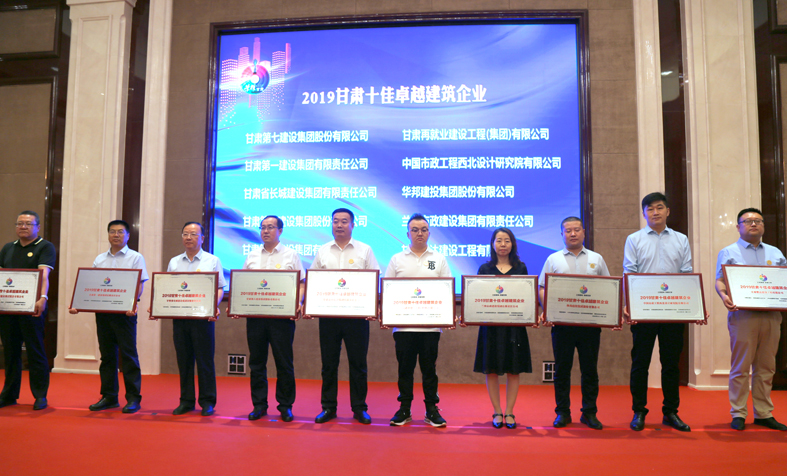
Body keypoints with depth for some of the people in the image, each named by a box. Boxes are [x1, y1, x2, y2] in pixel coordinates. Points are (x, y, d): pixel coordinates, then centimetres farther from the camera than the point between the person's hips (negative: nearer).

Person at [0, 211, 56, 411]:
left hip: (32, 308, -5)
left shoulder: (45, 247, -1)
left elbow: (44, 274, -16)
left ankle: (40, 396, 5)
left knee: (35, 351, -1)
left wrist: (43, 298, -30)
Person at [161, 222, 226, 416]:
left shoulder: (212, 261, 5)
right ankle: (186, 401, 17)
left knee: (205, 359, -1)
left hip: (203, 316, -3)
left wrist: (215, 306, -16)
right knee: (183, 359, 7)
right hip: (179, 316, 4)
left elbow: (220, 289, 1)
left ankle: (207, 402, 8)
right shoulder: (174, 262, 16)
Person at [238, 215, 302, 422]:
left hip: (282, 315, -3)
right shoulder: (252, 256, 15)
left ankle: (285, 406, 12)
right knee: (256, 361, 8)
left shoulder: (291, 255, 5)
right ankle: (259, 405, 19)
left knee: (284, 362, 1)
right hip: (254, 314, 4)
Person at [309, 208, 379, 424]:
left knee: (358, 363, 4)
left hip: (356, 314, -2)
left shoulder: (364, 250, 5)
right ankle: (328, 407, 18)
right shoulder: (322, 251, 11)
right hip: (328, 314, 2)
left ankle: (359, 408, 15)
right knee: (329, 363, 7)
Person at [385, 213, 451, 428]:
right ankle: (404, 409, 18)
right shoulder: (397, 259, 9)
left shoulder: (439, 259, 9)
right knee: (405, 367, 7)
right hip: (403, 323, 0)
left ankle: (431, 409, 17)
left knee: (429, 367, 6)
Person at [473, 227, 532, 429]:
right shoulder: (485, 268, 6)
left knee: (513, 370, 4)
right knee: (491, 369, 3)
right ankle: (497, 412, 15)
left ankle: (509, 412, 15)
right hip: (490, 324, 0)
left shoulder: (520, 268, 8)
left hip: (514, 324, 1)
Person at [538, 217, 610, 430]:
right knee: (562, 368, 4)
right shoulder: (553, 259, 8)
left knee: (590, 368, 6)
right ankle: (562, 412, 14)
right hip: (562, 322, -1)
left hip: (590, 322, 1)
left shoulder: (596, 259, 12)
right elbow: (542, 289, 4)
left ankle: (589, 412, 17)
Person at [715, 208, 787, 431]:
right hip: (743, 315, -4)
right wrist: (723, 295, -22)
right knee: (740, 367, -3)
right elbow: (720, 281, -1)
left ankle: (764, 414, 16)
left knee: (766, 368, 7)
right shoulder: (729, 252, 7)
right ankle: (738, 414, 4)